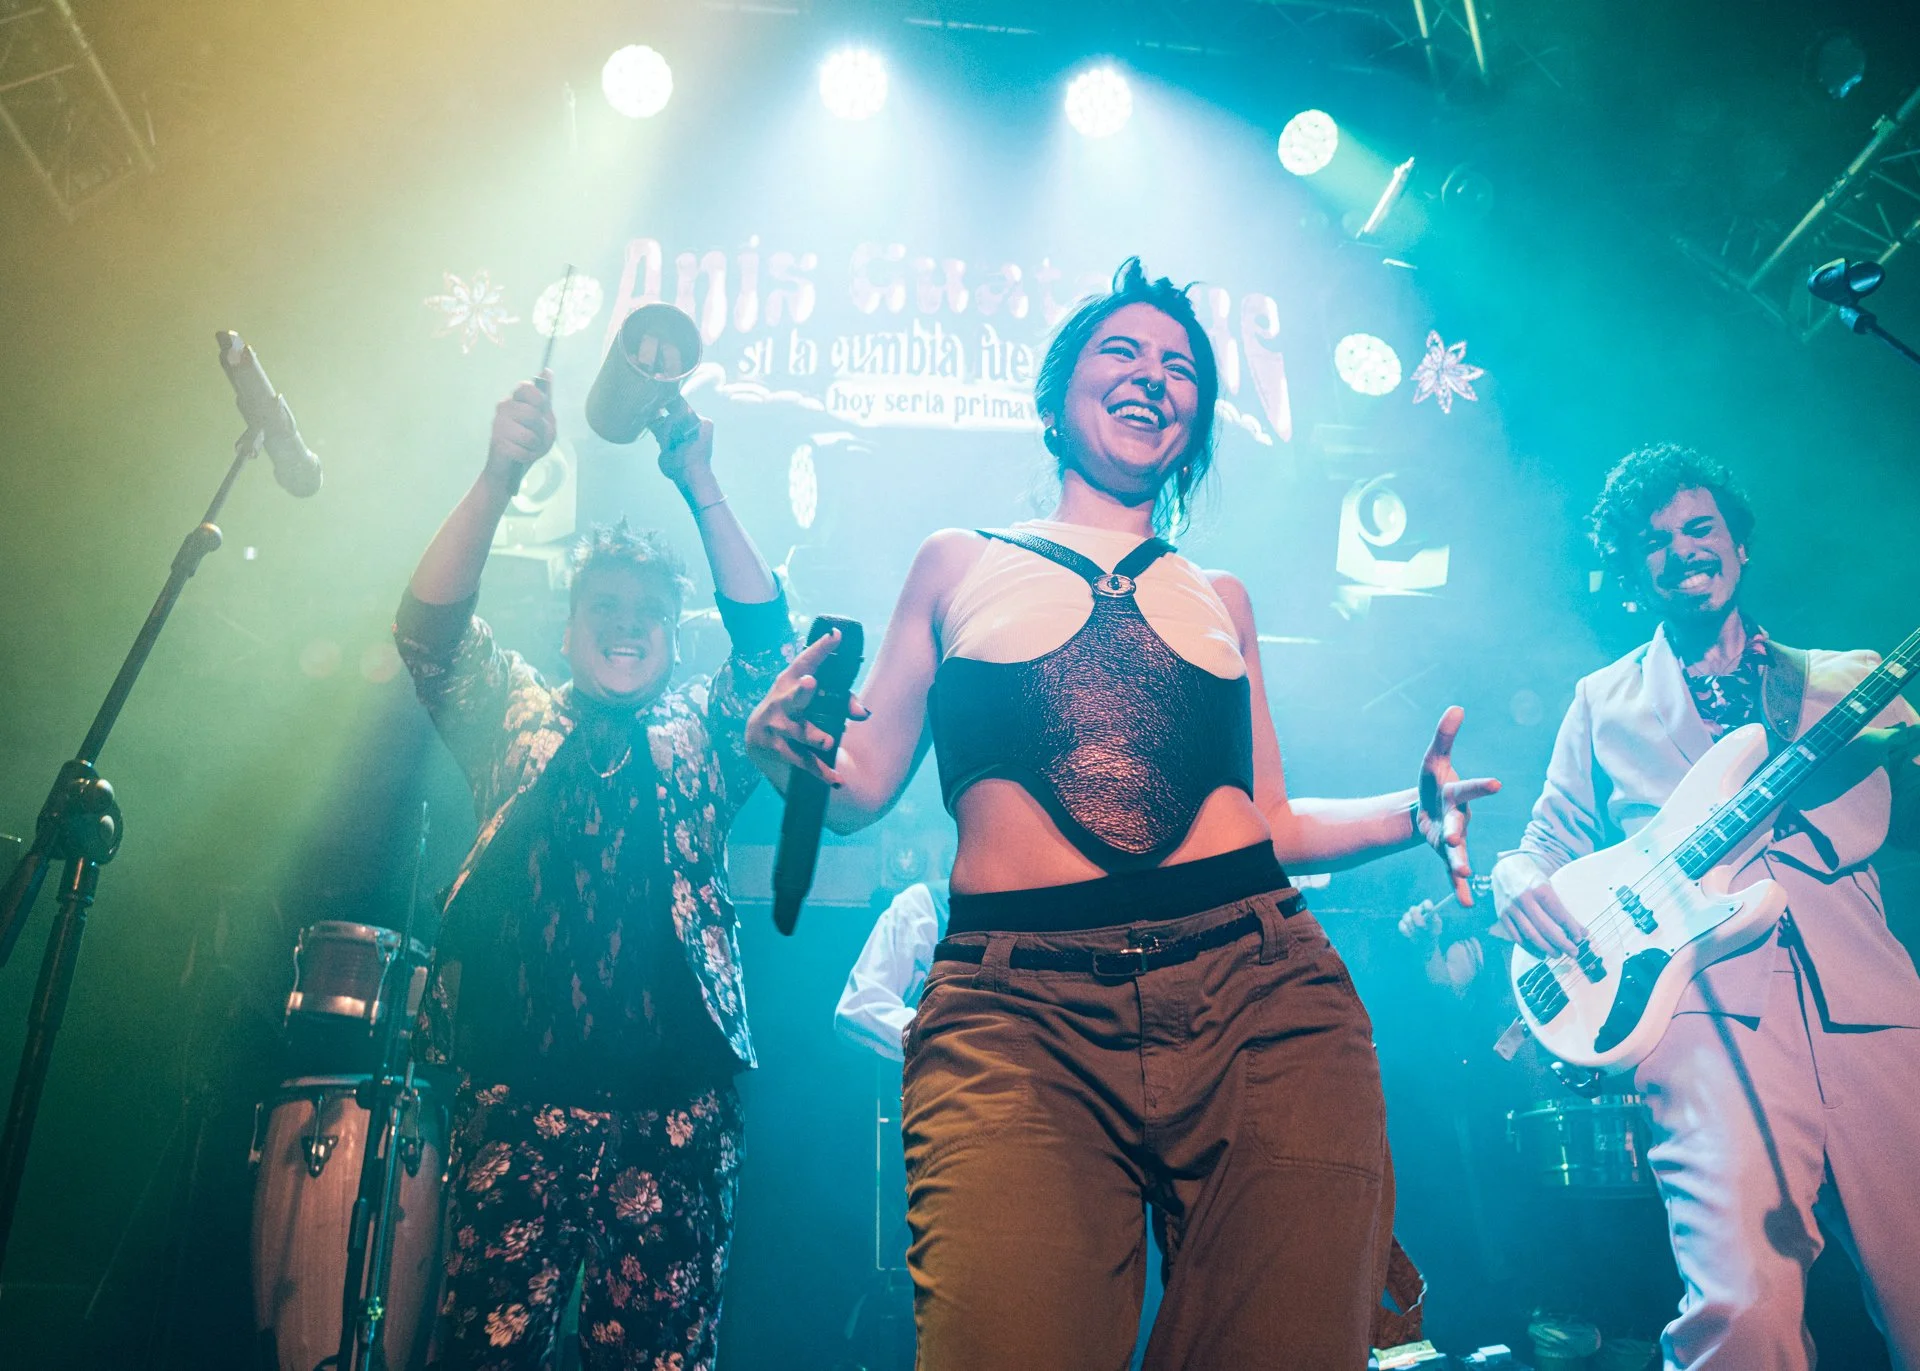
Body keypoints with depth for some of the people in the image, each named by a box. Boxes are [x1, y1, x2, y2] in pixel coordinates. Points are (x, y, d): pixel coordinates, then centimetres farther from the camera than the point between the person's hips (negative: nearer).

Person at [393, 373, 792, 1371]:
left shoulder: (701, 735, 16)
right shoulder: (515, 719, 16)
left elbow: (766, 637, 1)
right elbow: (429, 628, 1)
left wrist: (700, 487, -8)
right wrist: (498, 478, -13)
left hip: (673, 1099, 0)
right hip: (518, 1091, 0)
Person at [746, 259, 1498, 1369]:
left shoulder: (1219, 597, 23)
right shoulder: (960, 565, 18)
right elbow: (860, 786, 14)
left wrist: (1410, 815, 5)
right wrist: (785, 748, -7)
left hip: (1262, 998, 3)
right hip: (1016, 1009, -2)